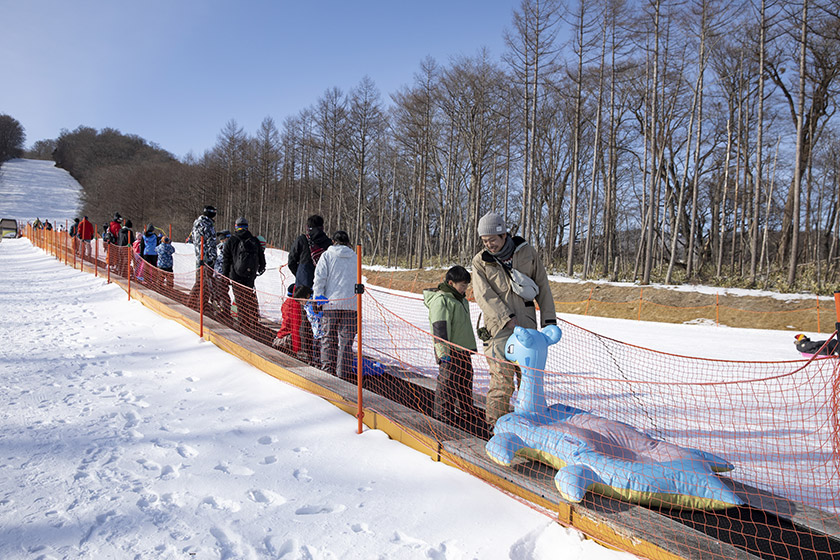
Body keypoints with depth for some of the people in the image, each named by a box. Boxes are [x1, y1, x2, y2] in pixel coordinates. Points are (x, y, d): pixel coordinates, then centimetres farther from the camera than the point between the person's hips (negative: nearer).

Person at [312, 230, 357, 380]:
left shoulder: (327, 255, 2)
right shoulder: (355, 257, 11)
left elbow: (320, 277, -4)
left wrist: (318, 295, -1)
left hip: (331, 302, -2)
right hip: (350, 304, 2)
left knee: (329, 337, 8)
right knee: (346, 339, 4)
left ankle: (328, 369, 9)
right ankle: (344, 371, 5)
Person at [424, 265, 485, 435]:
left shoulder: (460, 299, 17)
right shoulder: (441, 300, -15)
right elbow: (439, 328, -21)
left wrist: (470, 347, 30)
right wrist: (443, 352, -25)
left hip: (463, 351, 10)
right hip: (450, 353, -9)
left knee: (465, 385, 17)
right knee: (447, 383, -2)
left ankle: (469, 415, 28)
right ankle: (444, 417, 10)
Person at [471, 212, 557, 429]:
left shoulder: (526, 252, 3)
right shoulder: (480, 261, -2)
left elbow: (542, 285, 8)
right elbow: (484, 296, -10)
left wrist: (549, 319, 4)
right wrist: (508, 319, -18)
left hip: (527, 323, 3)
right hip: (499, 327, -3)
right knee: (502, 376, -9)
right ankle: (496, 423, 2)